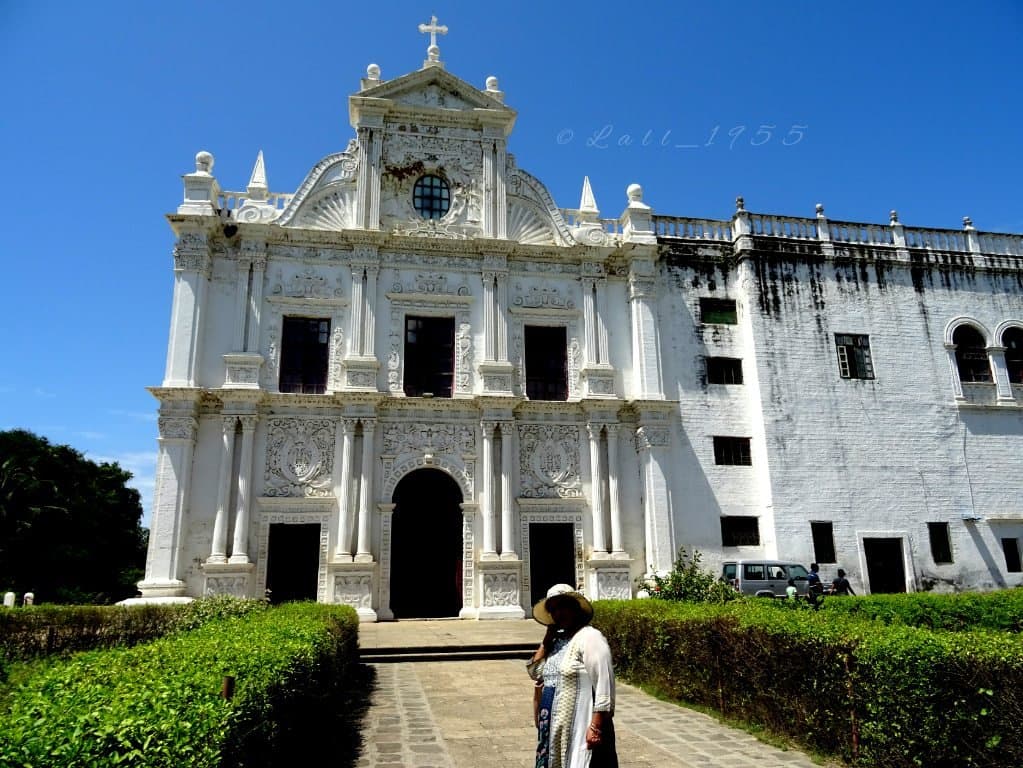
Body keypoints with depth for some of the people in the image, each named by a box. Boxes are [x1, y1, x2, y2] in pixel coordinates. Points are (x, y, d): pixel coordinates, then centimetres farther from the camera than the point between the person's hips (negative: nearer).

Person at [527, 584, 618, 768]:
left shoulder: (589, 637, -12)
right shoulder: (556, 639, 12)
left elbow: (603, 685, -17)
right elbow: (535, 672, 11)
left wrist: (596, 726, -20)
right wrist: (547, 640, 2)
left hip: (580, 728, -8)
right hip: (556, 728, 8)